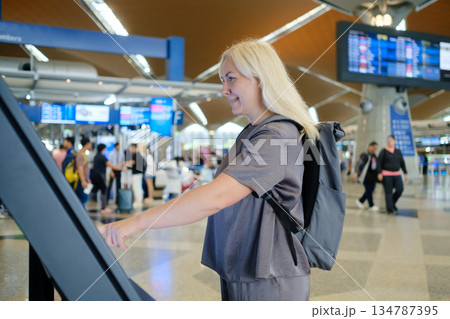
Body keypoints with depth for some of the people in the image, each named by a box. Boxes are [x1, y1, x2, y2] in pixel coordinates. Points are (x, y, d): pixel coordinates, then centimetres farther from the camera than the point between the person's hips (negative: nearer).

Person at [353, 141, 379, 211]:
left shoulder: (374, 156, 15)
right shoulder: (365, 155, -10)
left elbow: (377, 165, 26)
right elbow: (360, 164, -20)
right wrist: (356, 173, -31)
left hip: (373, 177, 8)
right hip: (367, 177, -8)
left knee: (370, 191, 9)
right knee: (369, 191, -3)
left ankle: (360, 201, 25)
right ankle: (371, 205, 8)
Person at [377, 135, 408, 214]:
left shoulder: (398, 151, 11)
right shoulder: (384, 151, -1)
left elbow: (402, 163, 13)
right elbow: (379, 162, -4)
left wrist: (406, 173, 8)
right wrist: (379, 173, -13)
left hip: (397, 174, 4)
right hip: (386, 175, -4)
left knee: (400, 189, -8)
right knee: (388, 192, -4)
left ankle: (392, 203, 17)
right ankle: (390, 209, 3)